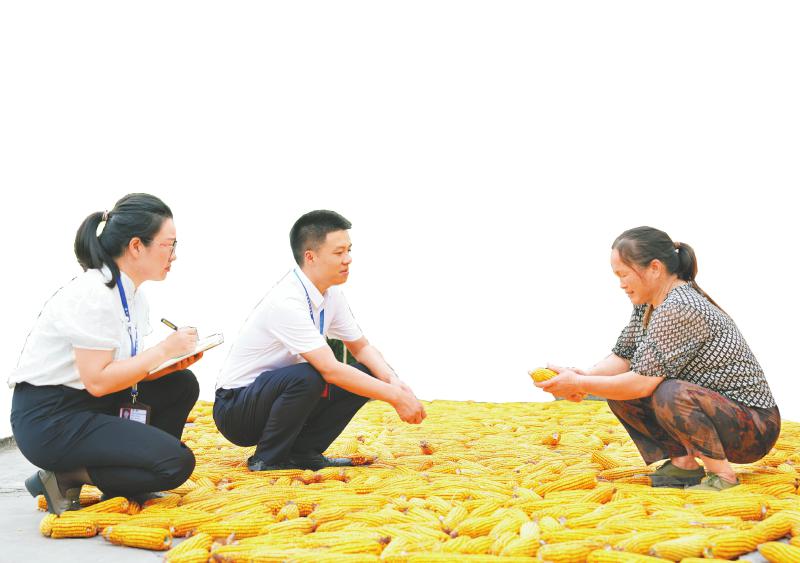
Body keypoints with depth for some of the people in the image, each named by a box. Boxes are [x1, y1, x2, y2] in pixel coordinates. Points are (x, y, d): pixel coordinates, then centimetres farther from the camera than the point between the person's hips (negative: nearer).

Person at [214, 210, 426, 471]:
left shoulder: (331, 293, -1)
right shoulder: (285, 302, -27)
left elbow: (361, 347, 8)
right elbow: (330, 369, -32)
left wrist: (393, 381, -13)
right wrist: (395, 396, -29)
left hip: (278, 389, 8)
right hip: (235, 409, -8)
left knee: (366, 374, -8)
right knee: (307, 377, -36)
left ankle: (302, 451, -1)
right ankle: (267, 459, -15)